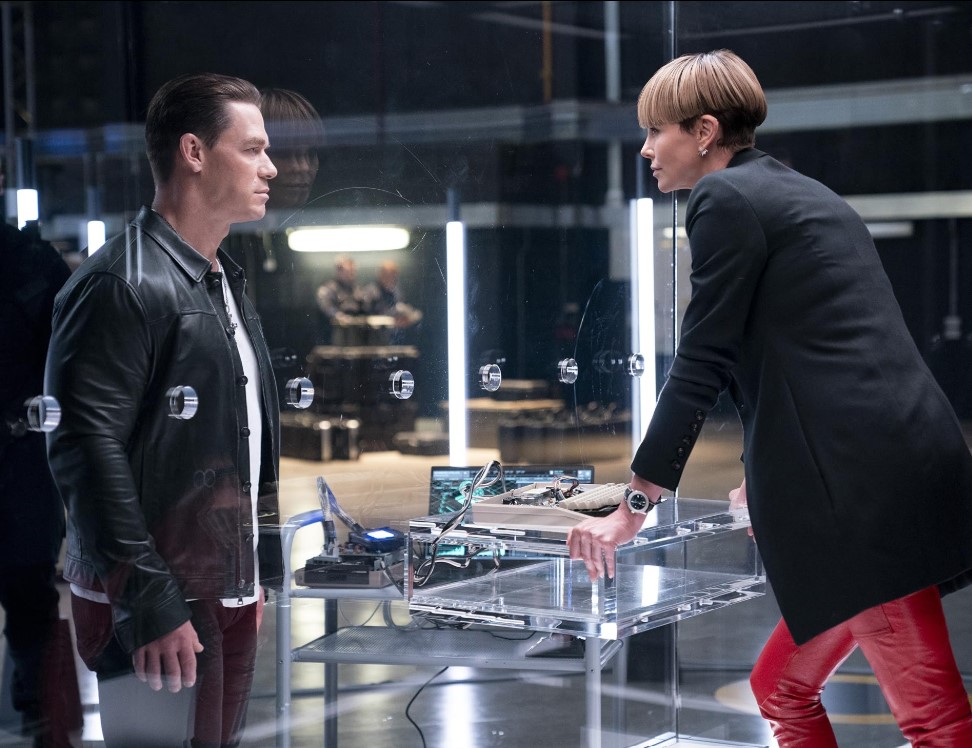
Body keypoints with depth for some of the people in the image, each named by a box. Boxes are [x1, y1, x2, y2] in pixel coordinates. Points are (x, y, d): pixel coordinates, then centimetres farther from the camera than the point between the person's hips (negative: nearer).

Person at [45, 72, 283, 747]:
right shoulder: (123, 283, -14)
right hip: (160, 612, -9)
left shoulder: (225, 282, 16)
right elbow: (89, 448, -20)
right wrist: (149, 603, -22)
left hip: (230, 591, 9)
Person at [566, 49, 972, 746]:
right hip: (910, 457, 9)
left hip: (863, 482, -9)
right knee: (783, 688, 17)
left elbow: (700, 366, -6)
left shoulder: (726, 198, -3)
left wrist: (633, 508, -1)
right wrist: (770, 477, 44)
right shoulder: (805, 194, 24)